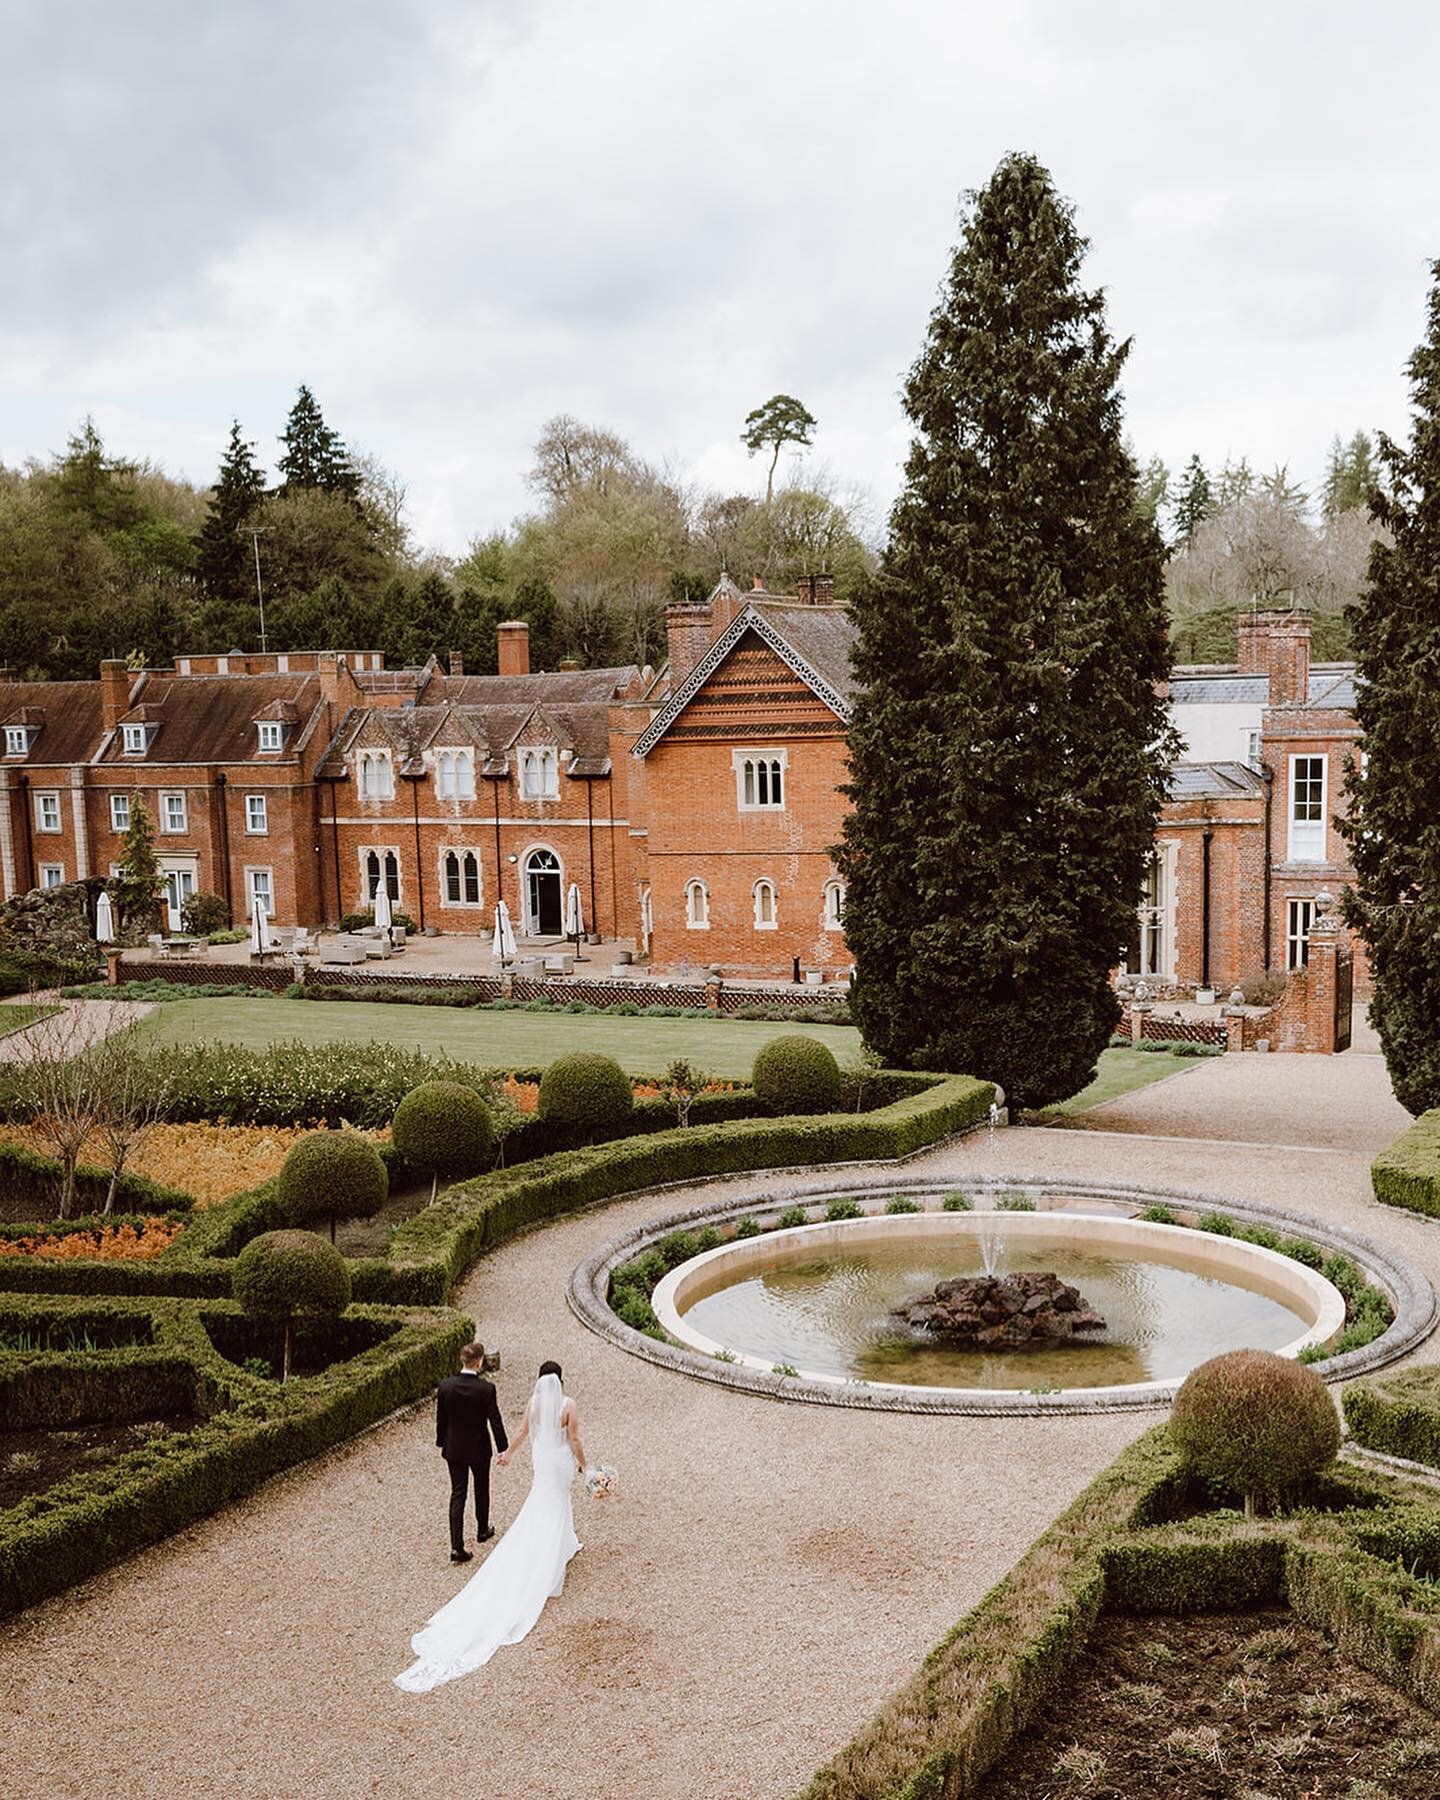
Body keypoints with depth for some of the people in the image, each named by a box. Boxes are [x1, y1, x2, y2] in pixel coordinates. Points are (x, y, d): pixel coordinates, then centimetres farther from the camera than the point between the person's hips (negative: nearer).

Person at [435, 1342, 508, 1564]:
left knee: (457, 1495, 6)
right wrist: (503, 1448, -2)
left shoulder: (445, 1385, -13)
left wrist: (442, 1443, 13)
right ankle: (482, 1531, 40)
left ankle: (456, 1547, -1)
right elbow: (495, 1421, -14)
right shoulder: (486, 1389, -20)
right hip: (479, 1449, -2)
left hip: (454, 1448, 2)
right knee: (481, 1490, 21)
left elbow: (441, 1418, -2)